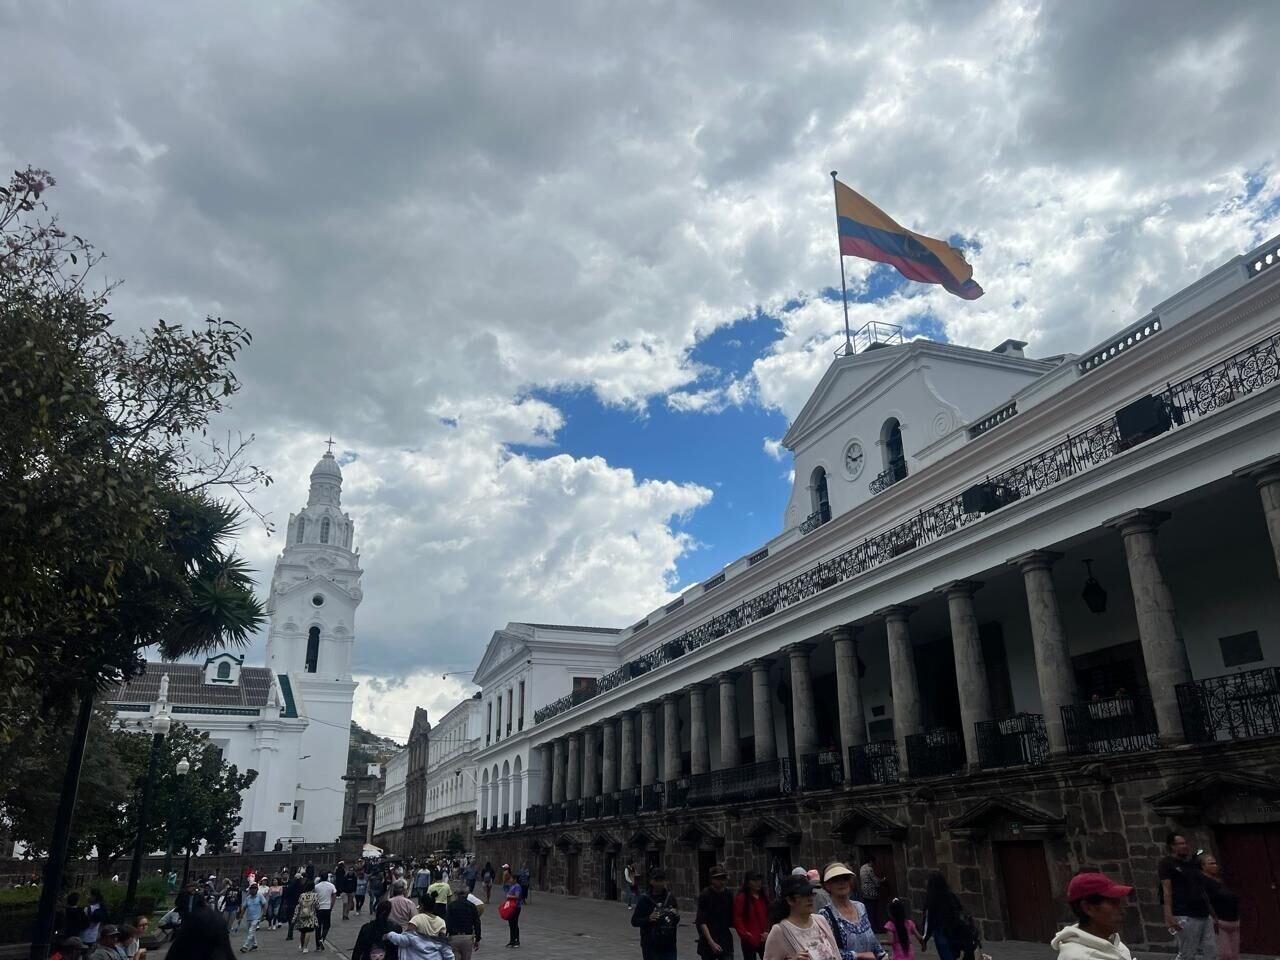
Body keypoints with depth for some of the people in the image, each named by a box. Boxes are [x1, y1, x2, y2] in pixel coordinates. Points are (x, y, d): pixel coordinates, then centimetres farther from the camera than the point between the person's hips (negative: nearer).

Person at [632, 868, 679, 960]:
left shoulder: (670, 897, 6)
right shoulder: (644, 899, -5)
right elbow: (634, 921, -5)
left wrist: (676, 916, -5)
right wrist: (649, 919, -21)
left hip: (669, 946, 3)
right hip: (651, 946, -3)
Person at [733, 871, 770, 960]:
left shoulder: (764, 897, 9)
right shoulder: (741, 898, -8)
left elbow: (769, 916, 12)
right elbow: (737, 920, -10)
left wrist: (767, 931, -1)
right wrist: (745, 935, -16)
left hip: (764, 939, 5)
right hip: (750, 941, -4)